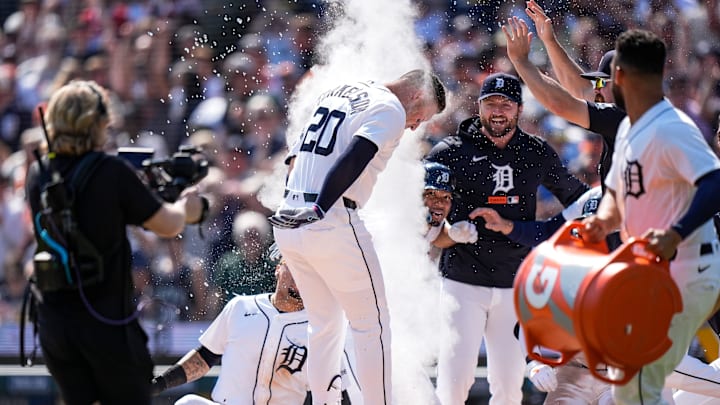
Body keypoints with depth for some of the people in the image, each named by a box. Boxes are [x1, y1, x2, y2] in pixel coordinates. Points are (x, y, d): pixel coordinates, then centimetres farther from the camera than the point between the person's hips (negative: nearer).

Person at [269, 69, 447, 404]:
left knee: (325, 325, 18)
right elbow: (352, 159, -20)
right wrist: (318, 209, -24)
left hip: (288, 223, 8)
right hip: (332, 223, -8)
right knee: (372, 325, 2)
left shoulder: (338, 92, 22)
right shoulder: (390, 110, -4)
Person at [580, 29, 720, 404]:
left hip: (684, 276, -10)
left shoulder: (670, 129, -19)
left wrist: (676, 234, -41)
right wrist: (604, 221, -3)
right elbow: (618, 192, 20)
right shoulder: (628, 129, 14)